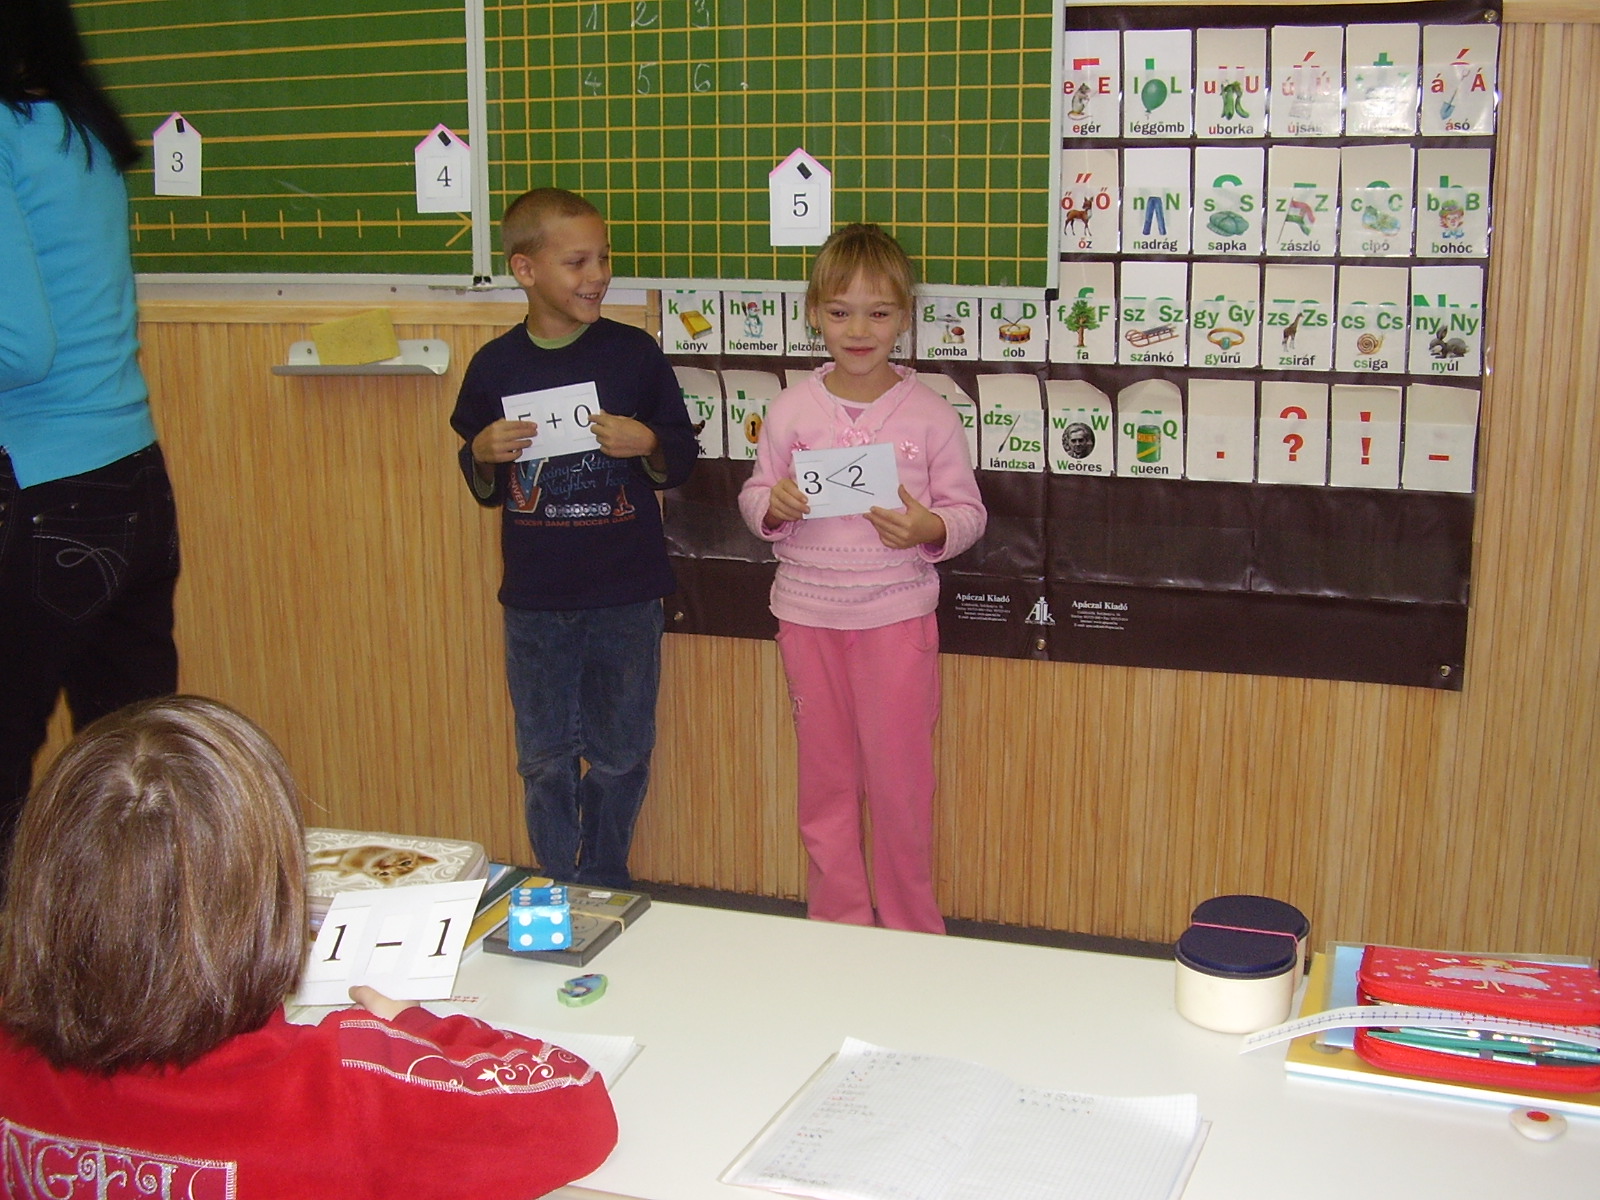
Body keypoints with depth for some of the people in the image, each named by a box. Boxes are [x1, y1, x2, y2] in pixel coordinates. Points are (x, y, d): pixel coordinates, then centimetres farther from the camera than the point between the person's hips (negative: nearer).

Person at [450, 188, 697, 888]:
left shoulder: (634, 353, -3)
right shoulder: (495, 366, 0)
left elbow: (682, 462, 4)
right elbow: (486, 490, 11)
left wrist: (648, 446, -16)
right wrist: (484, 456, -10)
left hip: (626, 597, -1)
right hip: (534, 600, 1)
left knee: (620, 753, 9)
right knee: (545, 760, 9)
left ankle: (603, 888, 30)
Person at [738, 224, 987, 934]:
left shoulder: (929, 413, -5)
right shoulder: (792, 409, 0)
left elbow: (969, 512, 0)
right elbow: (754, 497, 7)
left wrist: (927, 528, -21)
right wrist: (774, 507, -15)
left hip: (897, 611, -2)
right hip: (807, 611, 2)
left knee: (900, 774, 3)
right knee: (825, 773, 13)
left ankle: (912, 931, 22)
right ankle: (837, 924, 28)